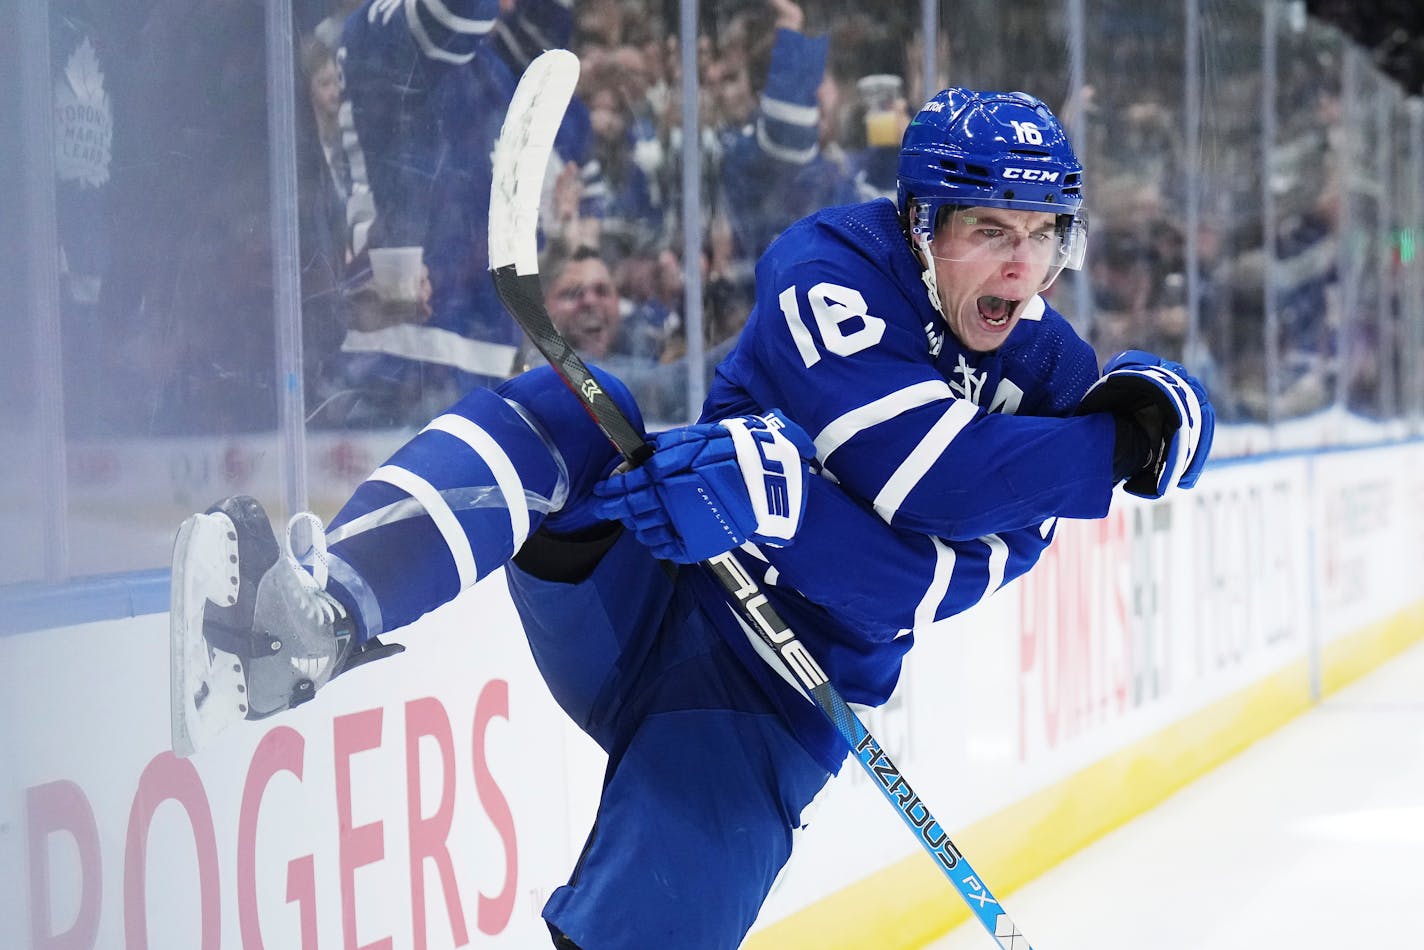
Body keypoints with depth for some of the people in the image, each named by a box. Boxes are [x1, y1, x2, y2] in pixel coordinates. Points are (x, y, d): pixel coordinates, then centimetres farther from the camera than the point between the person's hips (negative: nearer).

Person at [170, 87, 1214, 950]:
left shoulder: (1055, 380, -2)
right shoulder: (837, 262, -9)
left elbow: (938, 579, -20)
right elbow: (932, 475, -23)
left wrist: (780, 496, -32)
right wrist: (1112, 445, -28)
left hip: (782, 691, 1)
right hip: (638, 595, 0)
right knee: (565, 409, -28)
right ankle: (323, 619, -45)